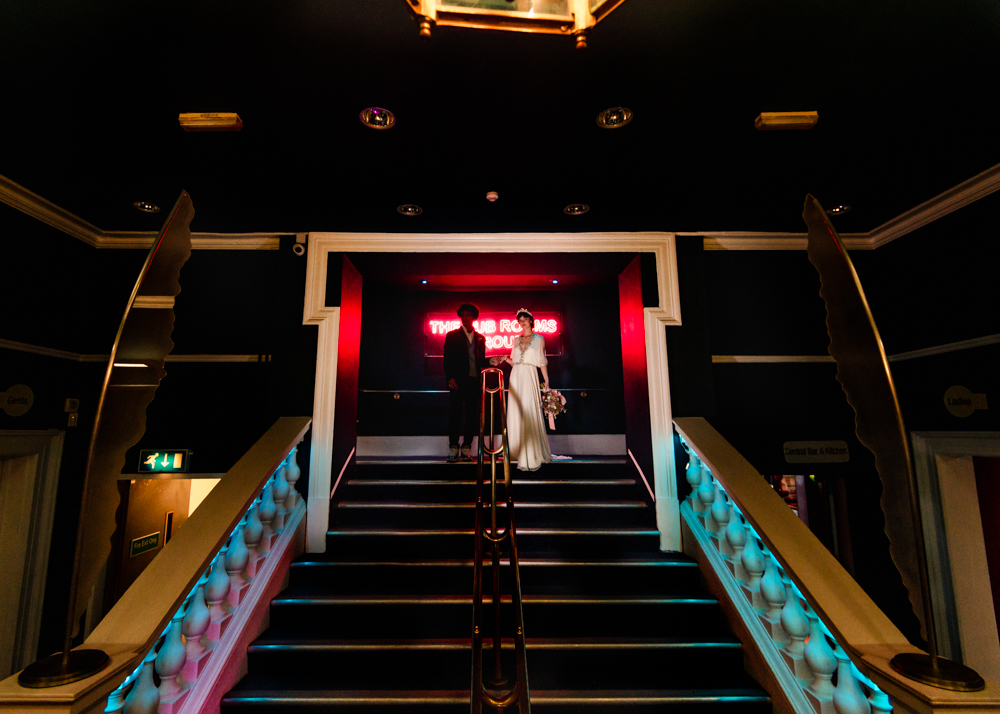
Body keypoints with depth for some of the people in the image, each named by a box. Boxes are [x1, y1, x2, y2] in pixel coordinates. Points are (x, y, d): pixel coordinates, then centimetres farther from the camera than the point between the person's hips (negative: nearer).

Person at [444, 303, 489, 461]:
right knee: (455, 414, -3)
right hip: (457, 381, -3)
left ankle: (466, 448, 11)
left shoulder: (480, 338, 17)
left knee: (472, 415, 2)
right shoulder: (452, 335, 8)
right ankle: (453, 448, 6)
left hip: (474, 380, 3)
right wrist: (450, 377, -9)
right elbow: (447, 358, 1)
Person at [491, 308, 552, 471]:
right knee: (516, 414, 3)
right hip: (516, 378, 4)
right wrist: (504, 359, 0)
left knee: (530, 414, -8)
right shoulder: (517, 340, 15)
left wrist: (546, 381, -3)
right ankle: (519, 452, 13)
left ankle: (533, 456, -2)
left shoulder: (539, 339, 6)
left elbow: (542, 362, 3)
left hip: (530, 378, -4)